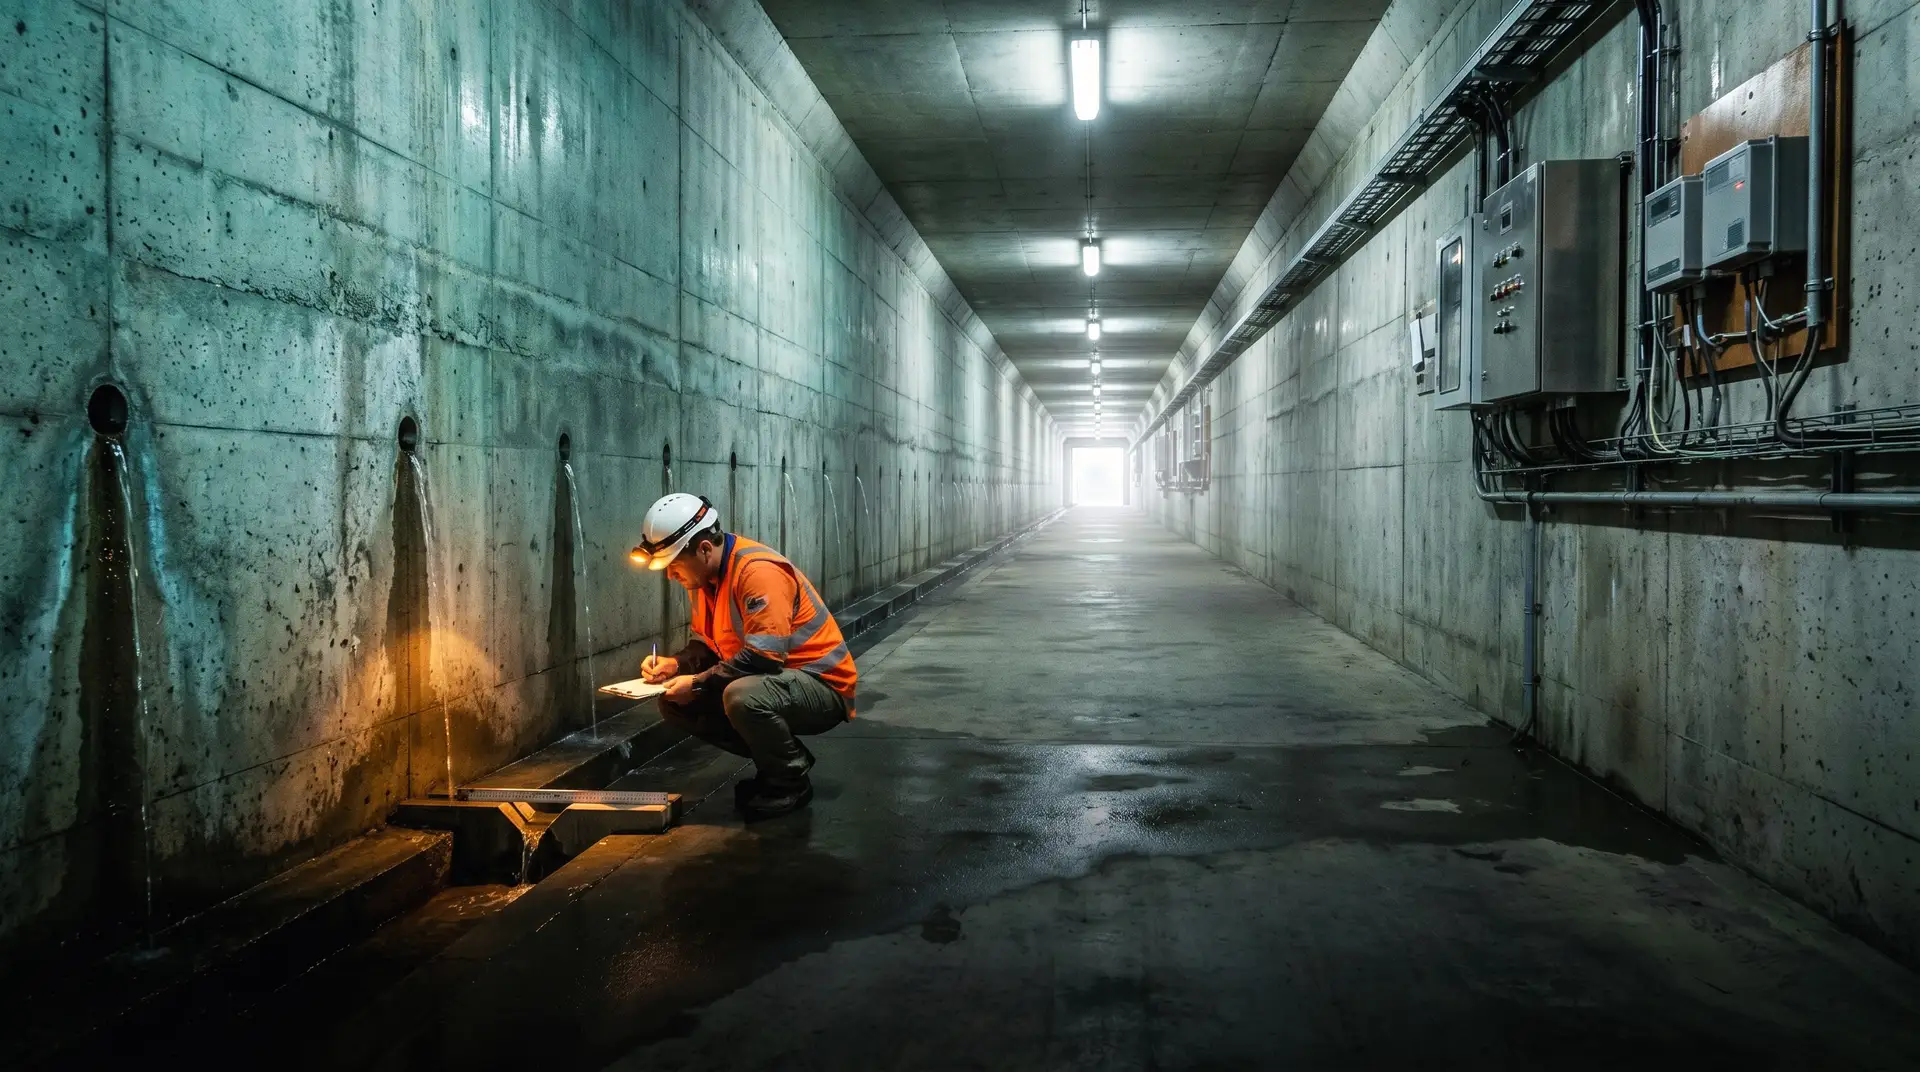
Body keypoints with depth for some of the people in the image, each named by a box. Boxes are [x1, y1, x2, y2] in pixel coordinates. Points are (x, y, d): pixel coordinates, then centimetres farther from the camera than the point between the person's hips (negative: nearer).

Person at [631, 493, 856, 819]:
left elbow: (763, 656, -31)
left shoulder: (759, 571, -25)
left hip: (822, 686, -9)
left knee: (742, 697, -38)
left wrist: (698, 684, -24)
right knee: (675, 704, 0)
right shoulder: (705, 576, 3)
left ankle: (791, 782, -9)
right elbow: (706, 643, 14)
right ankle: (779, 758, 10)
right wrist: (675, 664, -6)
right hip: (773, 682, 9)